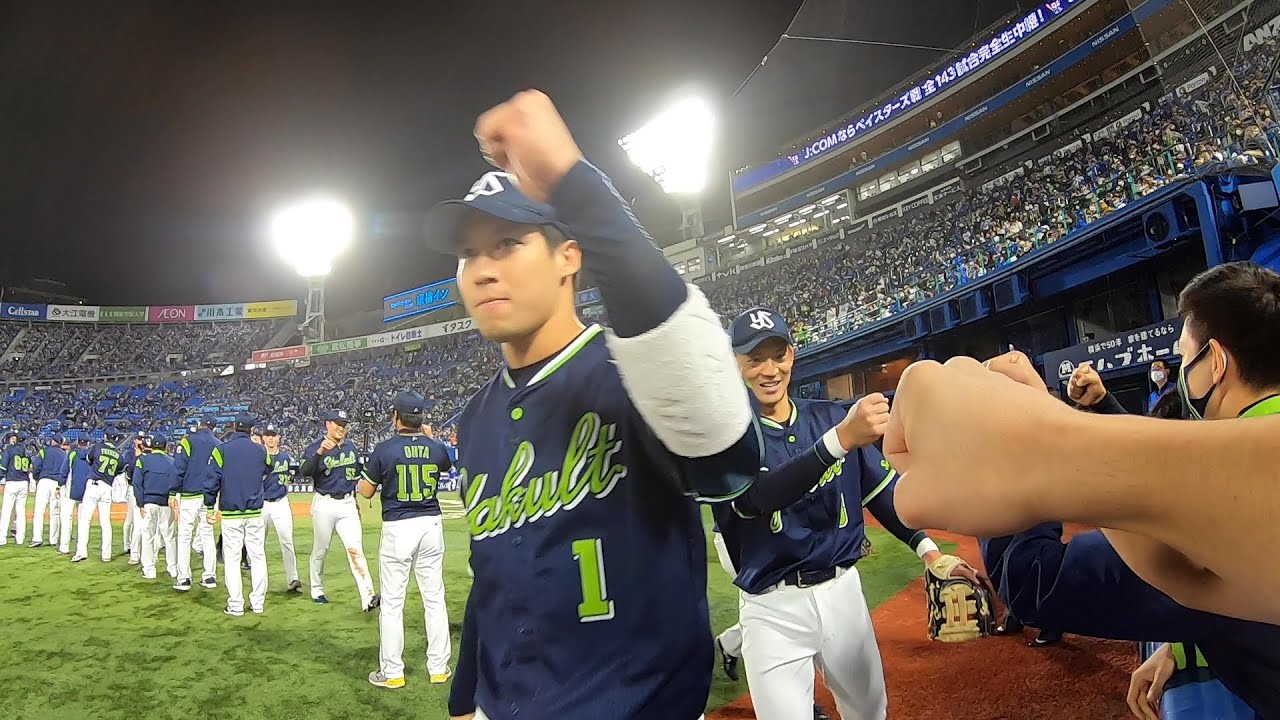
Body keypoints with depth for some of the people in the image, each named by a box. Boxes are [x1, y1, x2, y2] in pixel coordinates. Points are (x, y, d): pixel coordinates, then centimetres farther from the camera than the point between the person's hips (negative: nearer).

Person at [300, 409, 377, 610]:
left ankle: (368, 598, -16)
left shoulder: (351, 447, 8)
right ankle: (317, 590, 33)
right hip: (324, 504, -3)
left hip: (347, 504, 3)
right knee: (320, 550, 12)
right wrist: (319, 453, -43)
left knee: (355, 549, -8)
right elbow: (304, 472, -27)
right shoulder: (315, 447, -8)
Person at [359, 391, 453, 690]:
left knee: (392, 603, 6)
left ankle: (391, 672, 12)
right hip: (431, 525, 3)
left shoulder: (384, 450, -10)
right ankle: (439, 667, 18)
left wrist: (367, 471, 17)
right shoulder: (436, 448, -1)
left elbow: (366, 492, 0)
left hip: (397, 528, -3)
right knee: (435, 599, 11)